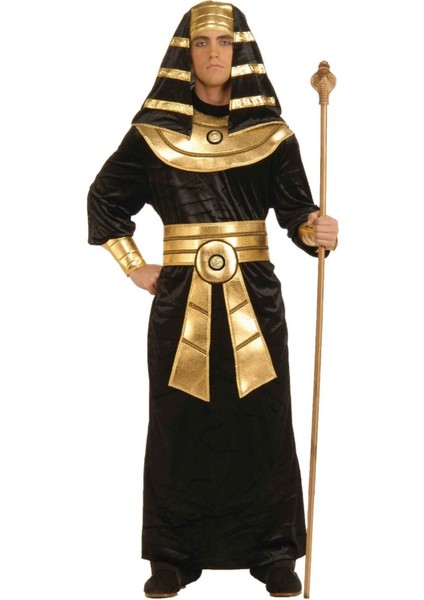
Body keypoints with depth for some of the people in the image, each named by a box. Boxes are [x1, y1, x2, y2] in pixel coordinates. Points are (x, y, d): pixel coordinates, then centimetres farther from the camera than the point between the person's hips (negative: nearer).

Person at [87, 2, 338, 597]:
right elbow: (105, 198, 13)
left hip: (253, 297, 0)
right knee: (179, 426, 5)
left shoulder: (270, 130, 2)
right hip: (180, 298, 0)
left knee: (261, 423, 4)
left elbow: (296, 208, 0)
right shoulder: (155, 130, 2)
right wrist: (133, 265, 6)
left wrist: (316, 229, -23)